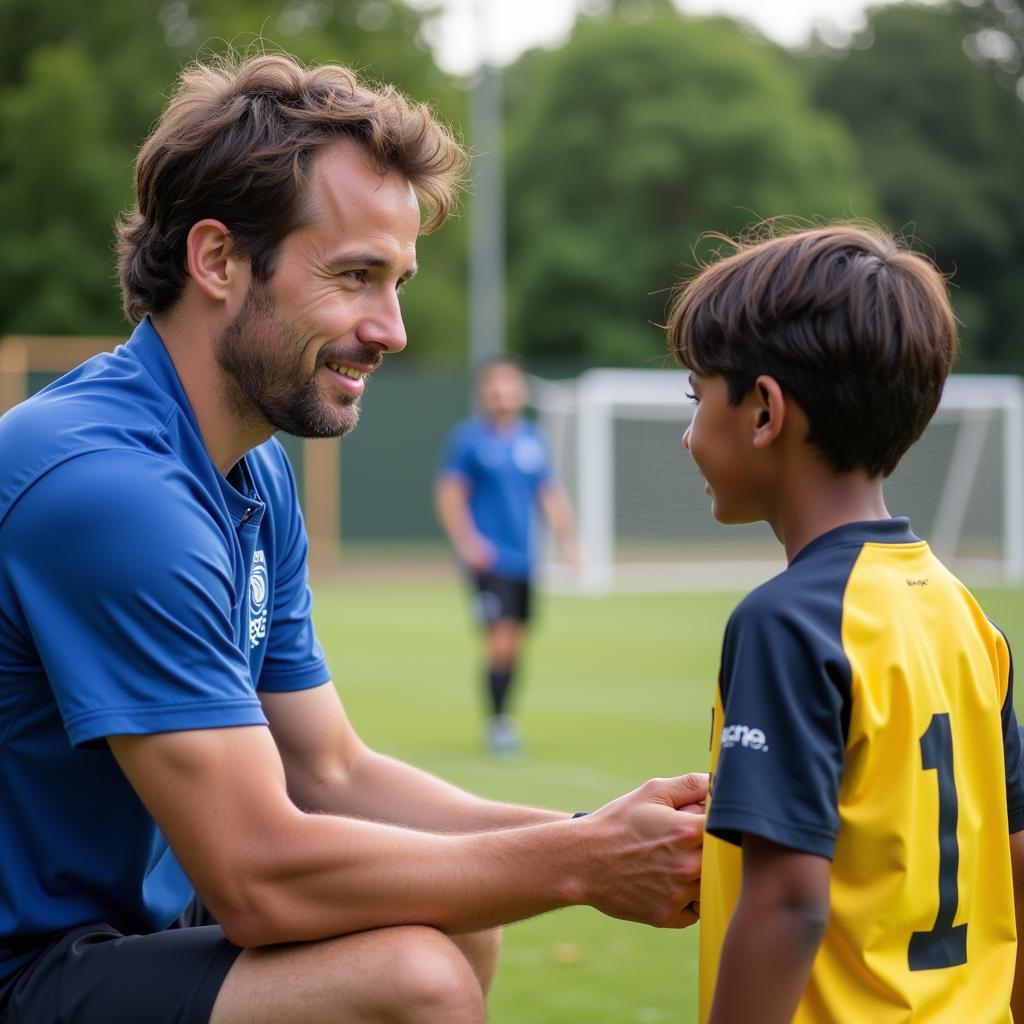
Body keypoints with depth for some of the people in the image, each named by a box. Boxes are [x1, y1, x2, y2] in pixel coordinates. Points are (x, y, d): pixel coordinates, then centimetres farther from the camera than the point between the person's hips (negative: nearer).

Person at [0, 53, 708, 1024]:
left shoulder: (256, 478, 8)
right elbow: (260, 877, -25)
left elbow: (333, 772, 10)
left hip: (127, 922, 10)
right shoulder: (109, 485, -24)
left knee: (460, 930, 17)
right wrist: (580, 864, -17)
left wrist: (597, 834, -4)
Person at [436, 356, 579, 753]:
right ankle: (496, 723, -6)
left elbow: (550, 495, 18)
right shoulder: (468, 438, -4)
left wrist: (567, 539, 9)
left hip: (524, 558, 6)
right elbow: (449, 493, -6)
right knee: (500, 641, -14)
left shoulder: (532, 440, 11)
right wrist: (466, 540, -18)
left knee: (515, 645, 10)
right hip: (489, 558, -5)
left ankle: (504, 719, 24)